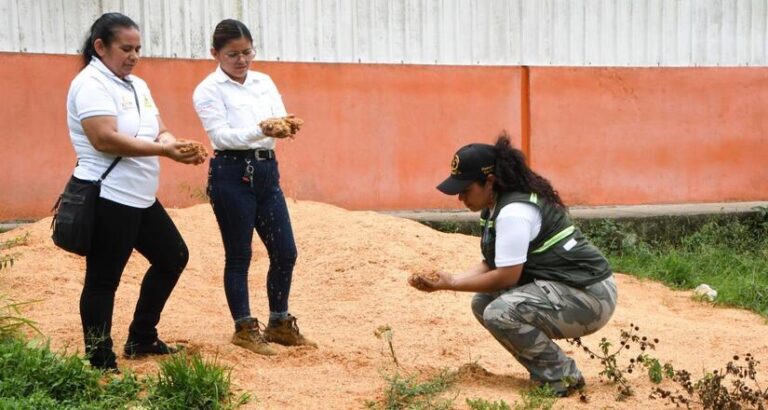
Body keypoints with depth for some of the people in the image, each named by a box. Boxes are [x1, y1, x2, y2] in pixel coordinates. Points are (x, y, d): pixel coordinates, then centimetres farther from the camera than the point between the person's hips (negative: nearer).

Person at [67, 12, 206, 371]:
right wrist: (163, 150, -24)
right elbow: (106, 140, -25)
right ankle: (101, 364, 8)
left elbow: (159, 131, 10)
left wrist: (179, 147, -13)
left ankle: (141, 339, 29)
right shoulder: (91, 84, -14)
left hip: (141, 197, 10)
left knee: (173, 257, 18)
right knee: (103, 281, -2)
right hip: (107, 200, -10)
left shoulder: (137, 85, 14)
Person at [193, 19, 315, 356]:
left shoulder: (264, 82, 11)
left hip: (267, 171, 6)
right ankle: (245, 329, 16)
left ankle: (280, 324, 22)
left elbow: (280, 118, 3)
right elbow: (221, 135, -16)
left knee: (285, 252, 7)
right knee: (239, 255, 3)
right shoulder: (208, 90, -6)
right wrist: (261, 131, -31)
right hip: (232, 174, -6)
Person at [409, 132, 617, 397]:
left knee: (500, 314, -25)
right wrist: (445, 282, -3)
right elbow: (489, 265, 10)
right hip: (560, 287, 10)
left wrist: (451, 283, -12)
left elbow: (507, 276, -22)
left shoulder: (513, 212, -22)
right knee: (483, 304, 7)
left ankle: (563, 377, -6)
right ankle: (546, 371, 13)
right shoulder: (496, 207, 9)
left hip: (589, 295, -10)